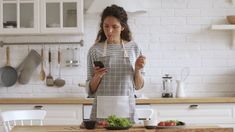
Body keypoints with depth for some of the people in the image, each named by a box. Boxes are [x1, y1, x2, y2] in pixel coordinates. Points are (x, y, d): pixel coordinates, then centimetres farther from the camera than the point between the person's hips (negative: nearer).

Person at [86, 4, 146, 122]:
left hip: (126, 109, 1)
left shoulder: (133, 48, 3)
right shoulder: (95, 50, 0)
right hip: (101, 110, -1)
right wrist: (97, 76, -14)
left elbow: (138, 86, 7)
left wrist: (138, 69, -10)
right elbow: (91, 89, 4)